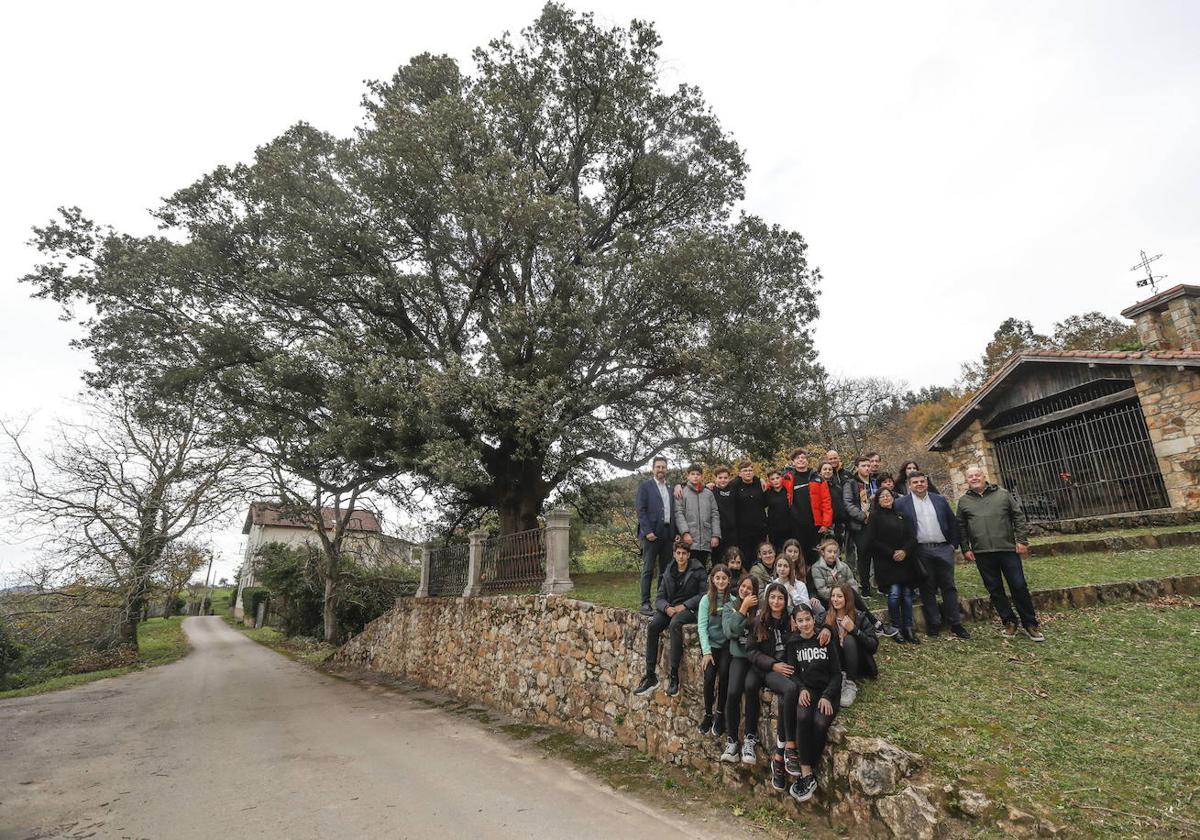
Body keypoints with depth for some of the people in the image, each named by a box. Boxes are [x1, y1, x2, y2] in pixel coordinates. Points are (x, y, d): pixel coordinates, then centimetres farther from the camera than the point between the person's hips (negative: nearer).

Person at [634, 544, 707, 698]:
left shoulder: (697, 570, 0)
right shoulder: (668, 573, 11)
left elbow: (703, 594, -6)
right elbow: (660, 598, 9)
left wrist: (684, 606, -16)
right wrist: (667, 608, -14)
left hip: (690, 609, -4)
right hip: (670, 608, 4)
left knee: (675, 624, -36)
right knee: (652, 626, -24)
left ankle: (674, 676, -30)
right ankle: (651, 676, -17)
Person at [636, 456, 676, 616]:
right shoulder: (645, 486, 1)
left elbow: (674, 511, 15)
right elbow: (641, 511, -6)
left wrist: (676, 532, 5)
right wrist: (648, 531, -15)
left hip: (668, 534, 5)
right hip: (652, 533, -5)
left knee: (666, 570, 9)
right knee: (648, 570, -2)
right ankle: (645, 604, 2)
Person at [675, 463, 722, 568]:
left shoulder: (709, 493, 14)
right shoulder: (682, 492, 3)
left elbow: (715, 515, 11)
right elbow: (678, 513, -5)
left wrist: (716, 535, 2)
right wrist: (685, 532, -15)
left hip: (706, 541, 3)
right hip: (689, 540, -3)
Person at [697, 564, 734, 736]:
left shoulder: (733, 600, 5)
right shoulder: (706, 599, 2)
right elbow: (702, 626, -4)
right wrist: (706, 651, -11)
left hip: (726, 644, 0)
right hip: (710, 644, 0)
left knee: (724, 673, -23)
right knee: (709, 677, -18)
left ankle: (720, 714, -3)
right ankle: (708, 714, 5)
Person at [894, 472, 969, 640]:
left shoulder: (940, 499, 9)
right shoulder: (901, 503, -2)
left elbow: (953, 522, 13)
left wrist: (954, 544, 7)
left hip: (943, 549, 3)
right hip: (921, 551, -2)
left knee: (949, 586, 6)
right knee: (927, 589, 4)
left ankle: (955, 624, 14)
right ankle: (933, 624, 12)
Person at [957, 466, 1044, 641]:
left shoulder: (1002, 494, 4)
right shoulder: (964, 501, 6)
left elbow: (1018, 516, 5)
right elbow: (961, 527, 9)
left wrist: (1022, 540, -2)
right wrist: (965, 549, 4)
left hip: (1008, 549, -1)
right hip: (982, 554, 1)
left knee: (1019, 586, 2)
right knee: (995, 590, 7)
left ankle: (1030, 624, 16)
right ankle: (1009, 622, 20)